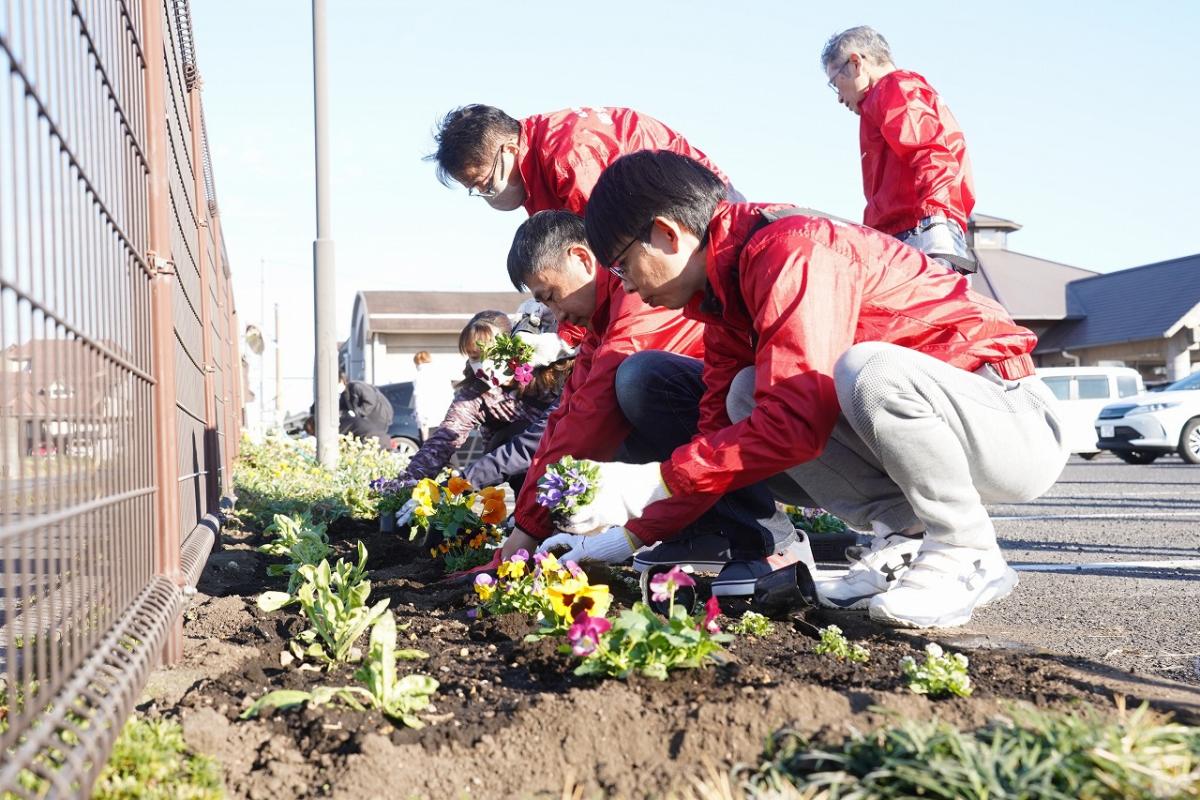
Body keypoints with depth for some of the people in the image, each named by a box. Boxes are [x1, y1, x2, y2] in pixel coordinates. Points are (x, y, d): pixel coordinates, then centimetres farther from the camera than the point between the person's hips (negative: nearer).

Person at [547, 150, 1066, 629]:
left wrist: (653, 480, -25)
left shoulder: (790, 250, -22)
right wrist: (634, 532, 2)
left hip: (1018, 425, -8)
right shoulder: (726, 288, 7)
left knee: (869, 369, -36)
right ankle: (915, 535, -1)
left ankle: (968, 556, -13)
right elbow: (722, 432, 8)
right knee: (748, 398, -3)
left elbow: (794, 424, -30)